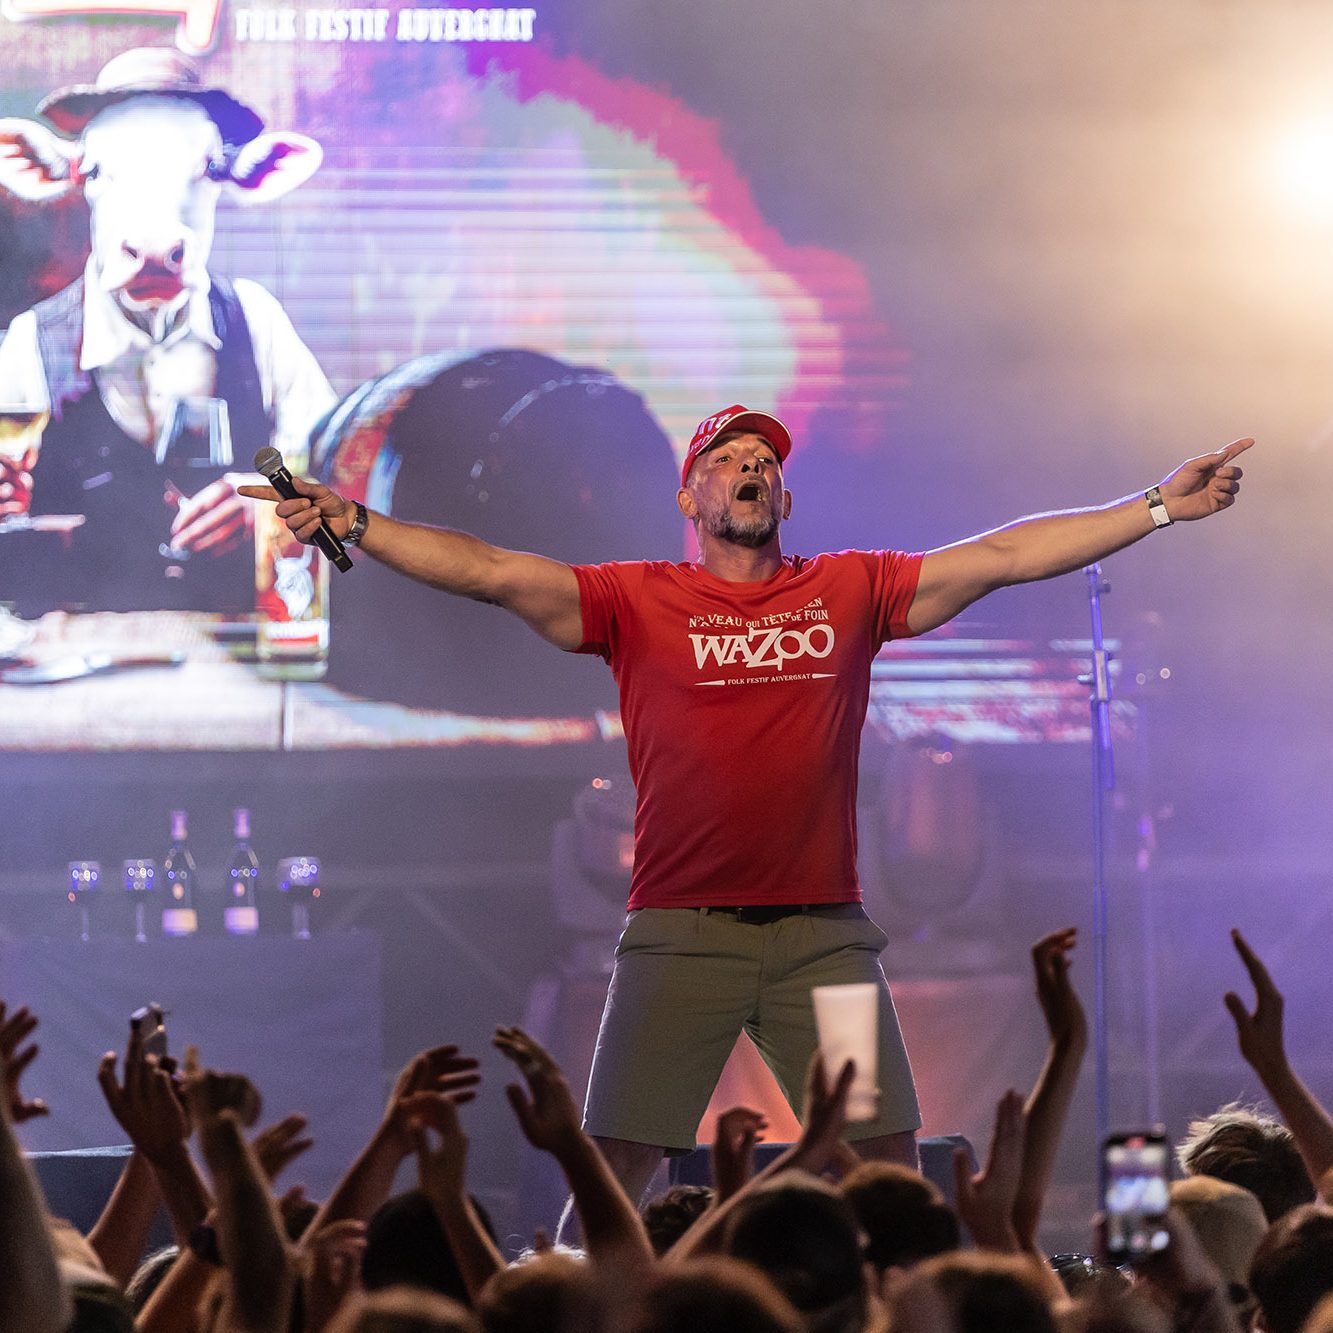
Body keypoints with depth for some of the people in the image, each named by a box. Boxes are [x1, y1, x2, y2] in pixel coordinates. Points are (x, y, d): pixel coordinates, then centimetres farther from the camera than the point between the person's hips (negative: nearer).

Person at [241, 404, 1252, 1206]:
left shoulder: (850, 592, 9)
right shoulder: (638, 601, 4)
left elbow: (1003, 556, 9)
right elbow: (491, 573, -4)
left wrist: (1157, 507, 7)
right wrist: (354, 525, -15)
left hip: (823, 931, 2)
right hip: (681, 933, -2)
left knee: (891, 1163, 1)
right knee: (614, 1167, -3)